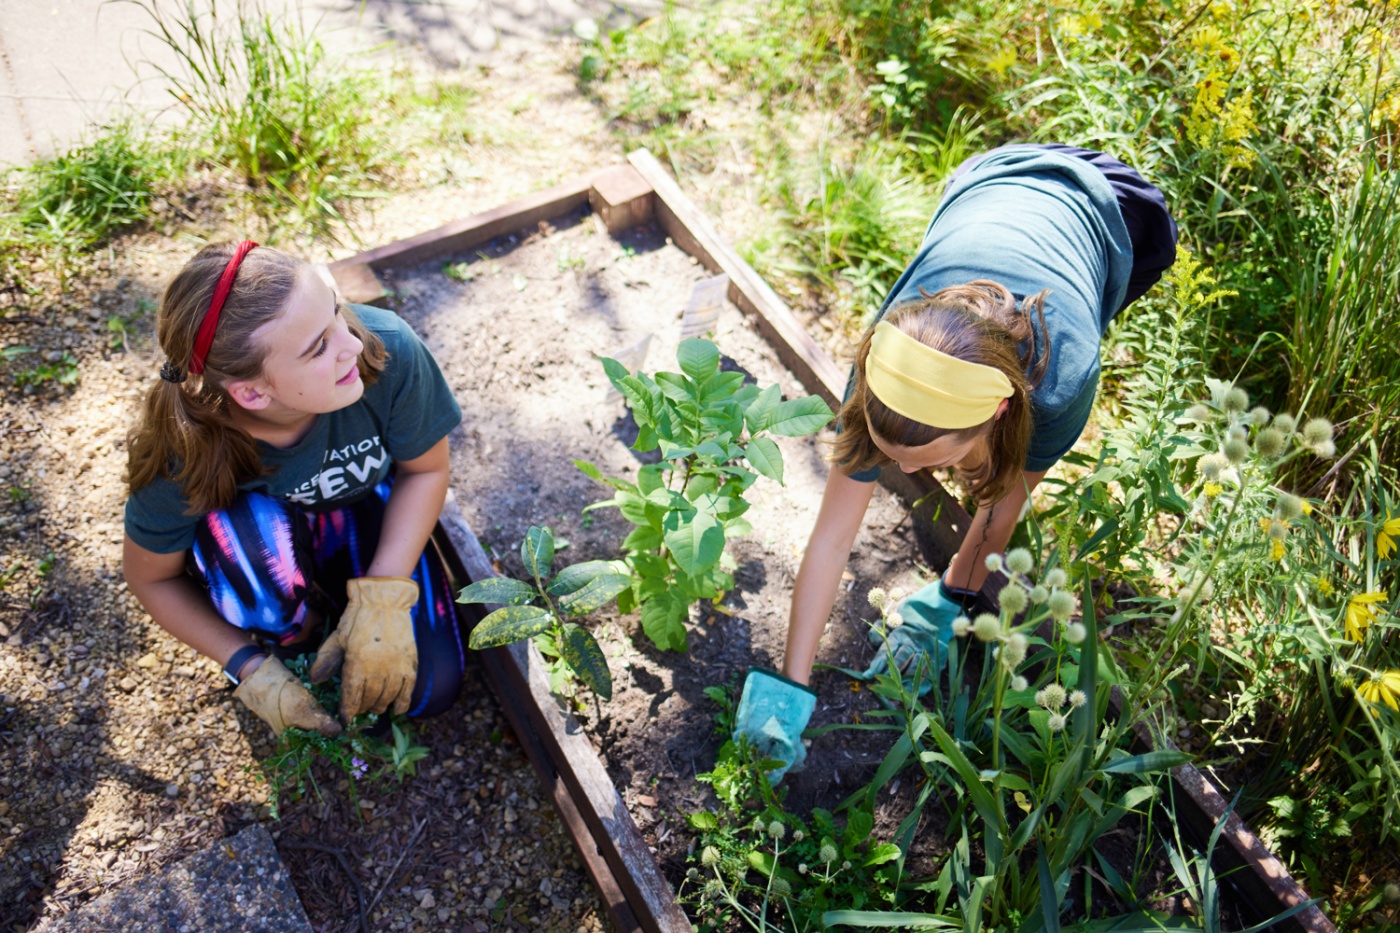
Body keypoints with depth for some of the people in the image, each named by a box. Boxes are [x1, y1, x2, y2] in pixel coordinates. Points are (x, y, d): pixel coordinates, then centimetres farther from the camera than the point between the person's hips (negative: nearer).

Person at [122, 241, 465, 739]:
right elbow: (150, 577, -13)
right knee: (247, 531, -37)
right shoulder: (183, 457, -34)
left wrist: (383, 600, -26)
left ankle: (337, 596, 16)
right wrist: (250, 667, -20)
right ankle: (293, 641, -3)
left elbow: (426, 469, -17)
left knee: (429, 689, -13)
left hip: (365, 510, 1)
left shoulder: (387, 350, -36)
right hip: (253, 539, 0)